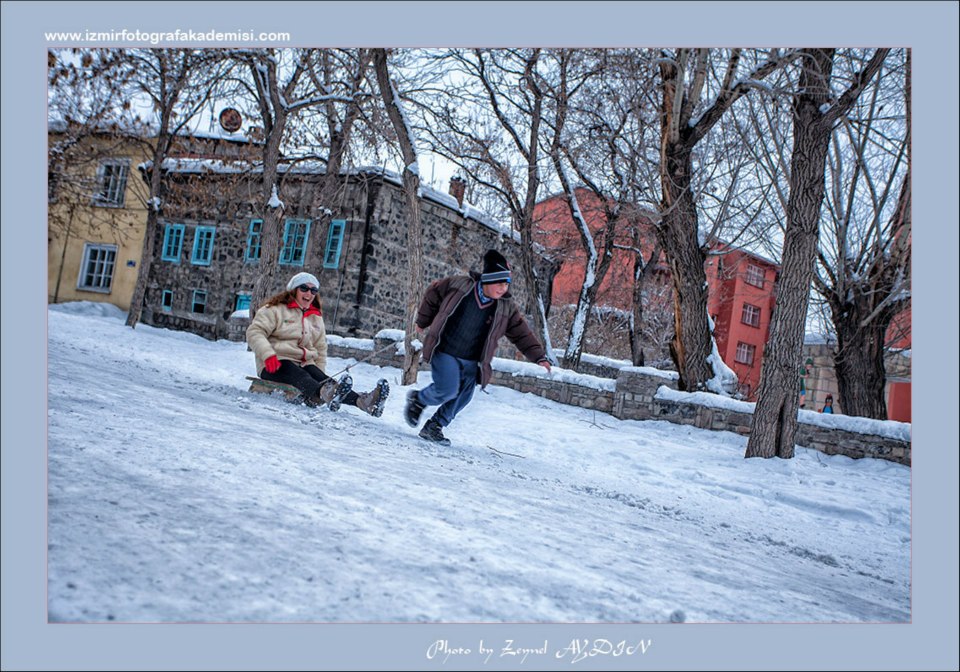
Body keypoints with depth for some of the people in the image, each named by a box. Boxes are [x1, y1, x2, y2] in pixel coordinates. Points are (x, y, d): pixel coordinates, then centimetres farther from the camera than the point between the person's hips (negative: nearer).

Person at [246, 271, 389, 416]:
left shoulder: (316, 317, 22)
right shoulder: (276, 309, 3)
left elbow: (320, 349, 25)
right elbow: (255, 332, -7)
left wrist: (319, 375, 11)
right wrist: (268, 355, -24)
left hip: (304, 364, 4)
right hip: (275, 365, -4)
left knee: (321, 379, -27)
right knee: (301, 376, -36)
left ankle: (361, 401, -54)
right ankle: (325, 393, -70)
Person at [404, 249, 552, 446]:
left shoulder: (506, 307, -7)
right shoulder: (459, 285, -13)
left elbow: (522, 334, -1)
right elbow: (433, 292, 3)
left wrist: (539, 356, -10)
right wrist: (423, 320, 11)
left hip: (471, 362, 4)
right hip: (444, 352, -4)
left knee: (462, 398, 3)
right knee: (447, 390, -16)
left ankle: (434, 427, 24)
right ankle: (417, 399, 15)